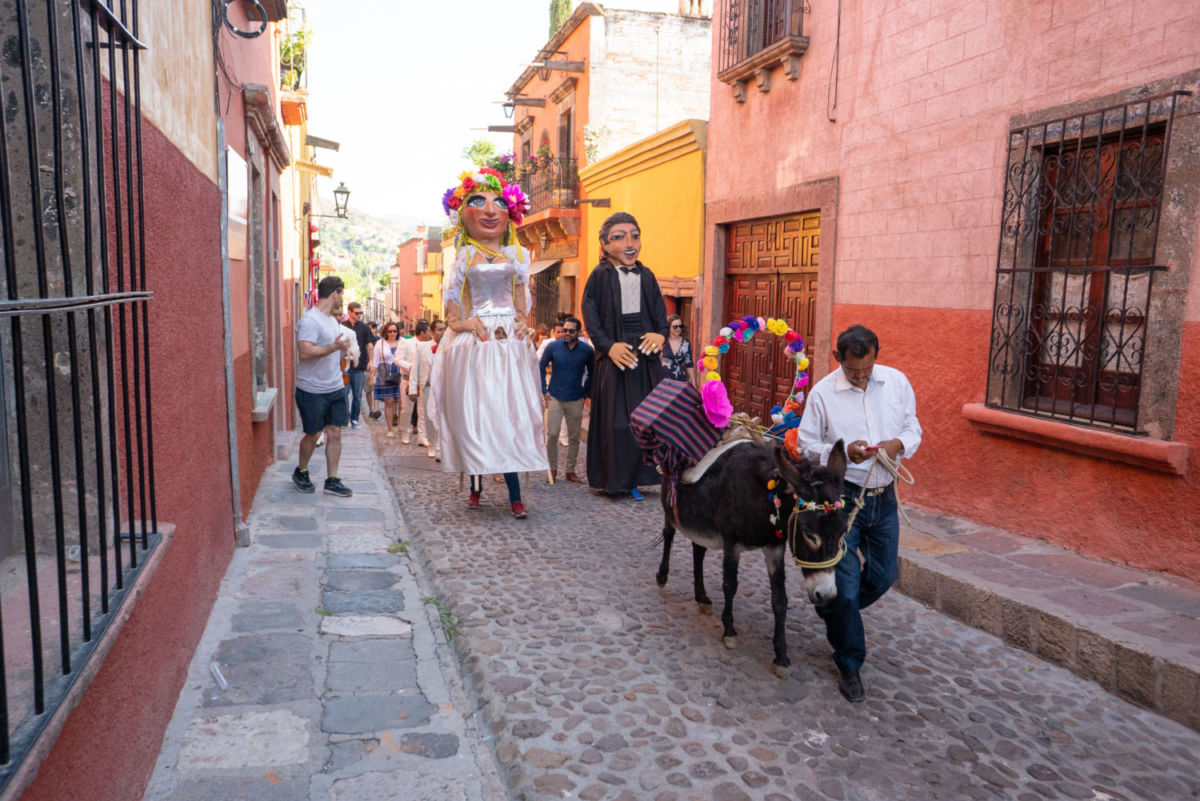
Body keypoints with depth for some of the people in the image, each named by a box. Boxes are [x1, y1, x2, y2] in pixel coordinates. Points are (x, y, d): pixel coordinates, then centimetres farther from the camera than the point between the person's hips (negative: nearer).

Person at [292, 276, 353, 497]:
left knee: (335, 433, 5)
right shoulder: (310, 320, -17)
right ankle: (300, 473, 29)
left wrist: (343, 349, 11)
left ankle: (332, 481, 12)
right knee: (313, 434, 5)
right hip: (313, 390, -7)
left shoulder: (333, 320, 13)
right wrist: (335, 346, -28)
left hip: (335, 388, 8)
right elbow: (306, 352, -28)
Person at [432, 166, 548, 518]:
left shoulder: (516, 255, 12)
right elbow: (453, 296, 8)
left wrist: (523, 321, 0)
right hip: (474, 340, -1)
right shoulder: (465, 257, 8)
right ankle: (476, 487, 10)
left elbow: (521, 292, 14)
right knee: (474, 413, -1)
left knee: (511, 412, -2)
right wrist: (460, 322, -6)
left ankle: (515, 495, -1)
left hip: (511, 341, 1)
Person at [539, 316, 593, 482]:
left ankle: (570, 470, 17)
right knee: (552, 434, -4)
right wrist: (544, 391, 3)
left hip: (576, 400, 1)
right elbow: (541, 368, 8)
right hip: (555, 398, -1)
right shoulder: (553, 347, -3)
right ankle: (552, 468, 11)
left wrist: (585, 393, 6)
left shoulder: (586, 350, -2)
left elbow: (592, 373, 12)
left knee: (574, 437, 6)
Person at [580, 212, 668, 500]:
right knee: (615, 420, -3)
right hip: (615, 357, -4)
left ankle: (634, 478, 15)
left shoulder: (646, 276, 11)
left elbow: (661, 314, 12)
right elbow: (591, 317, -6)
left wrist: (660, 334, -8)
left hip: (646, 357, 4)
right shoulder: (600, 276, -1)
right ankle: (613, 479, 9)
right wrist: (609, 346, -17)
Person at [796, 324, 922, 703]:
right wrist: (843, 452, -22)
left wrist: (899, 444, -14)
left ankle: (832, 611, 45)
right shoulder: (823, 393, -9)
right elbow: (806, 446, -5)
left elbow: (913, 428, 9)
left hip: (884, 496, 4)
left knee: (884, 574, 16)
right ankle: (849, 666, 17)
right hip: (842, 497, -4)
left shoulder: (897, 382, 0)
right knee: (847, 583, -1)